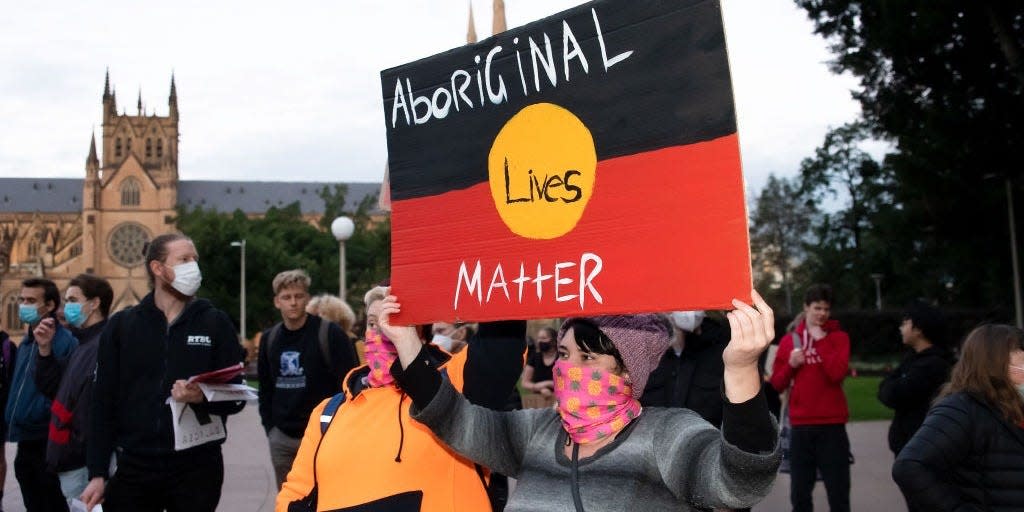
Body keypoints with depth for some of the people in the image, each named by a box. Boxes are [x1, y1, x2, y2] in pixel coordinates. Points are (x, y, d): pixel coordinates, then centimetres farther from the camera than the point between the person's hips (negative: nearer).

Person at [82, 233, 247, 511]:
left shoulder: (215, 323, 4)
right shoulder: (121, 325, 6)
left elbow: (235, 397, 2)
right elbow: (103, 404, 6)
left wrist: (202, 397, -19)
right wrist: (98, 474, 1)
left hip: (196, 468, -1)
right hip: (134, 468, 1)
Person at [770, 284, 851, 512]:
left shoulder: (838, 337, 2)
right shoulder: (789, 340, 9)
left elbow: (837, 373, -16)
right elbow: (777, 384, 10)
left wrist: (821, 340, -11)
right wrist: (790, 365, -7)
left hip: (832, 425, -3)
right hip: (800, 426, 3)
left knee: (838, 493, -1)